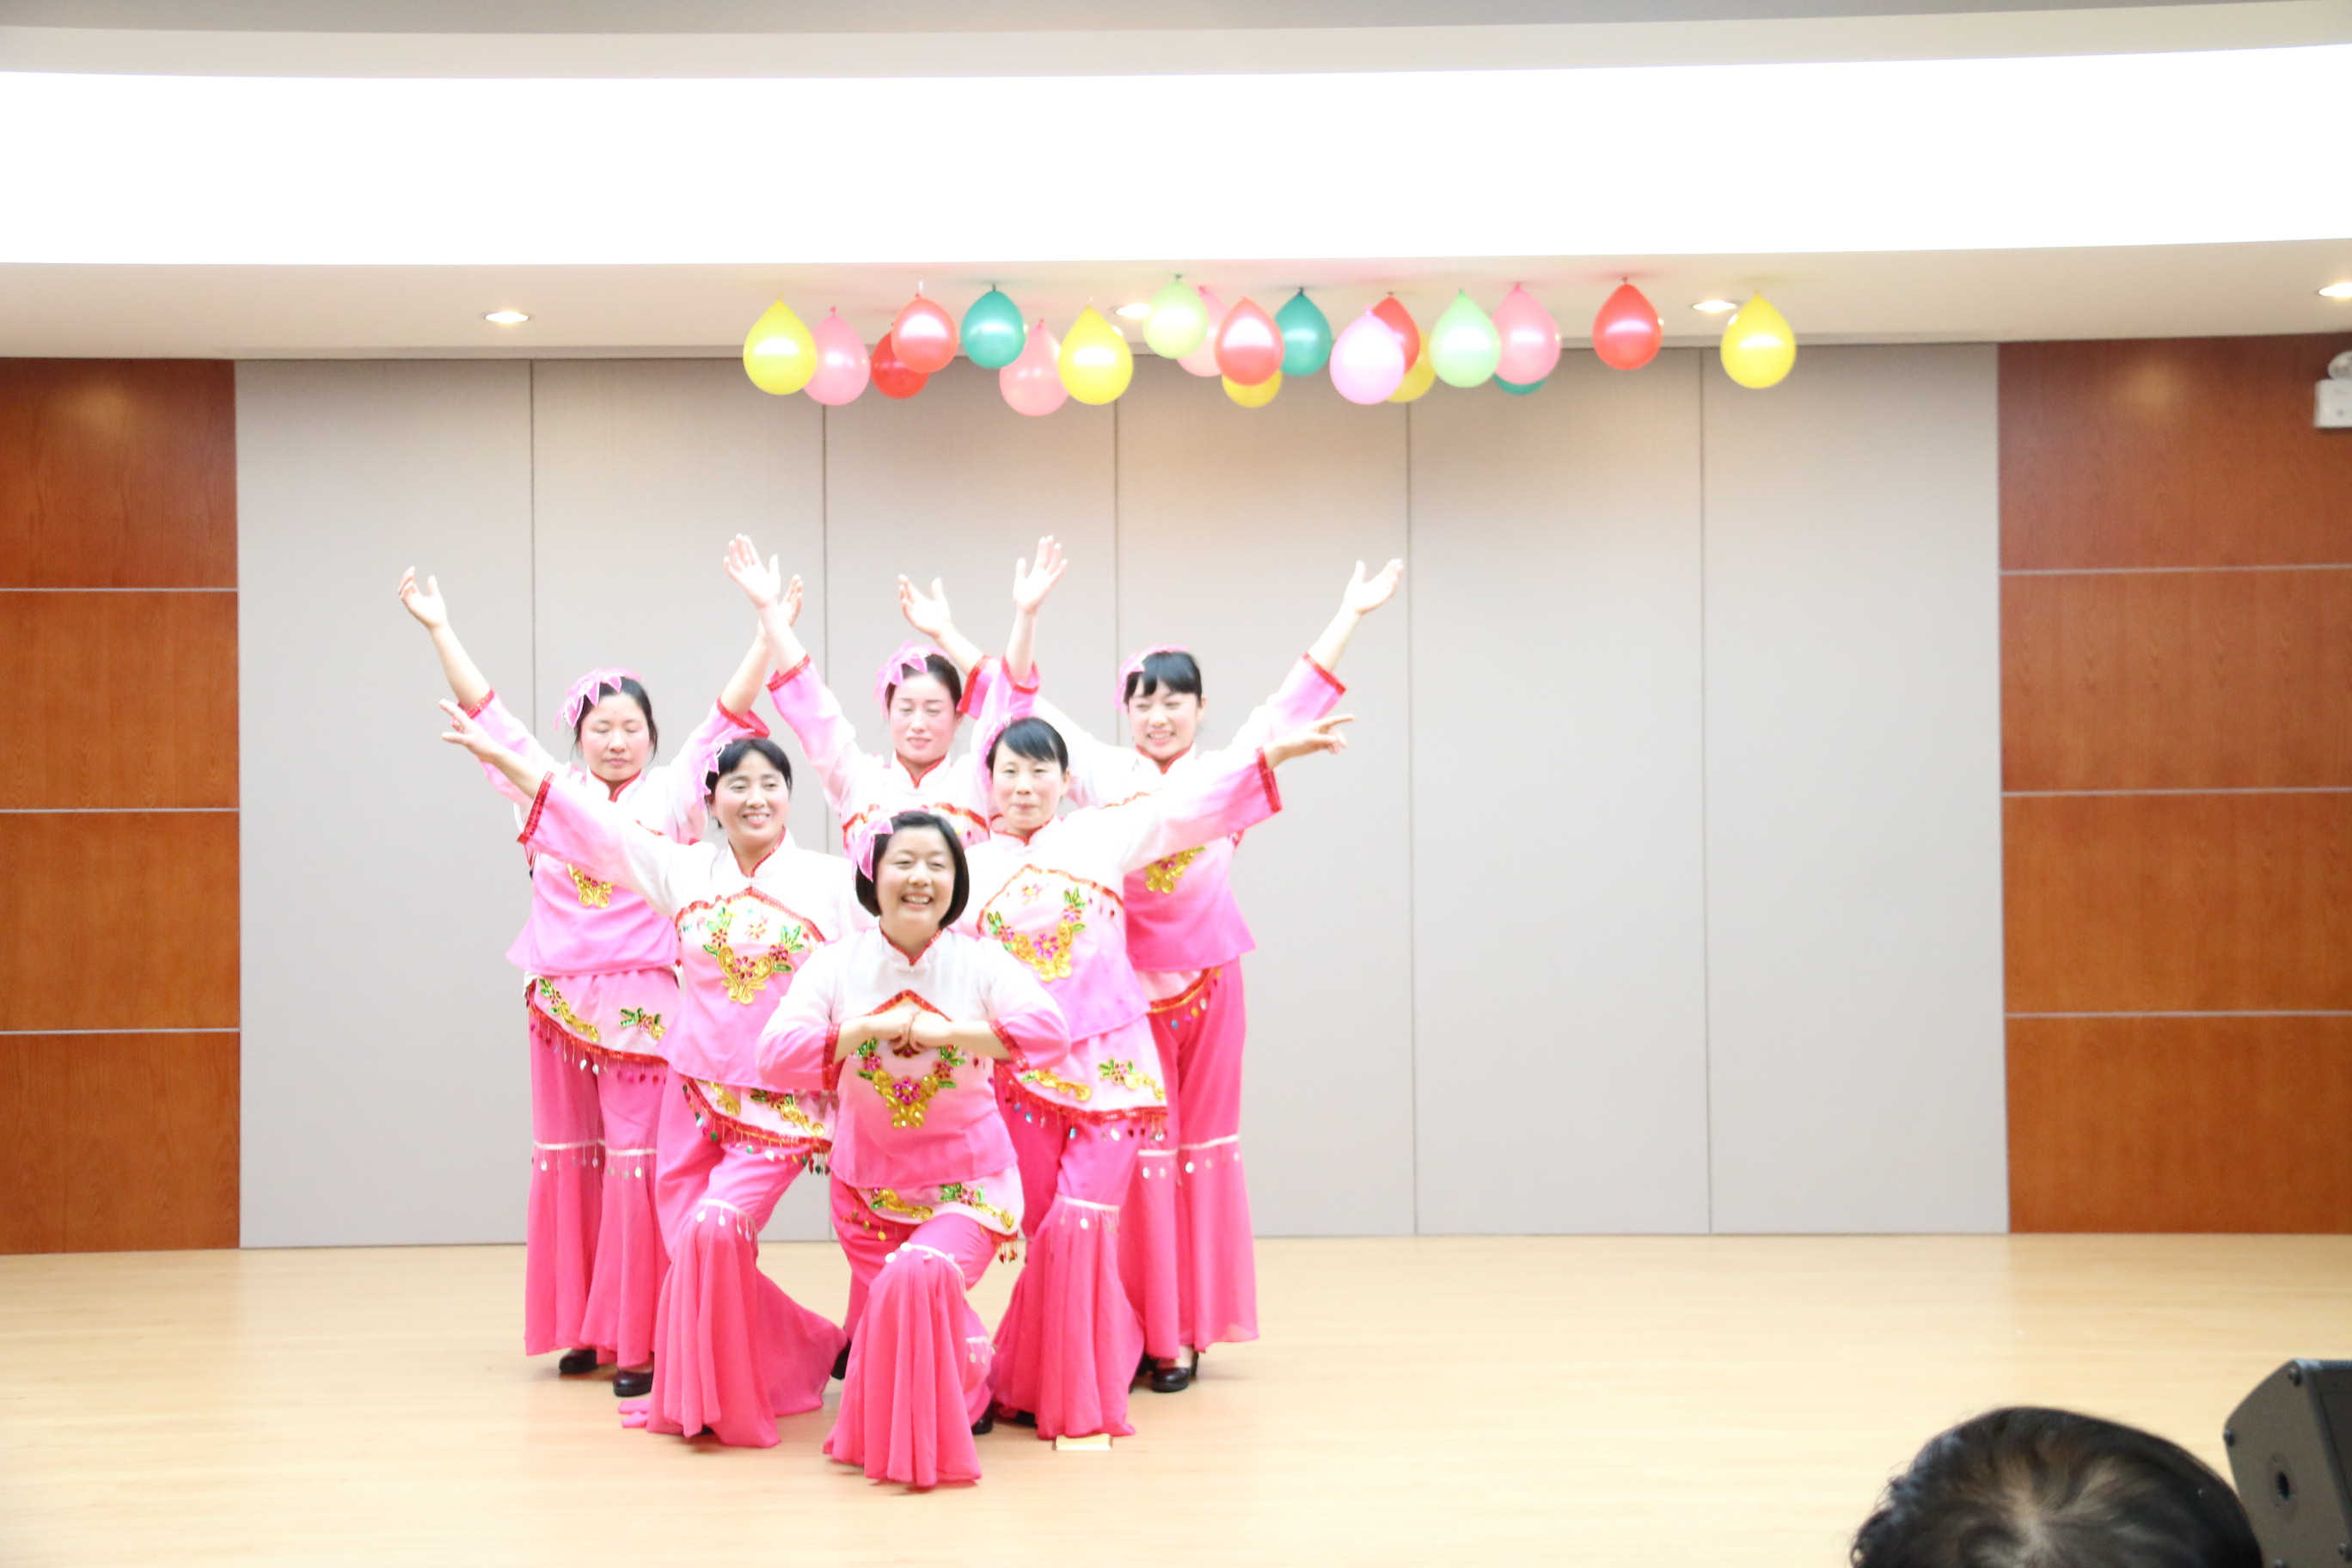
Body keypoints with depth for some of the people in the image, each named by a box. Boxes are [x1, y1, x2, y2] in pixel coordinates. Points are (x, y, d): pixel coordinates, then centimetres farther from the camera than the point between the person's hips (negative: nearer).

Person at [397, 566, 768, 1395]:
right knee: (568, 1161, 9)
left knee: (636, 1162, -6)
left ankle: (639, 1340, -2)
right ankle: (582, 1327, 19)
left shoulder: (672, 792, 4)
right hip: (560, 999, 3)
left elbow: (730, 711, 0)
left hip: (643, 1005, -3)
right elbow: (486, 710, 11)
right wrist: (439, 628, 10)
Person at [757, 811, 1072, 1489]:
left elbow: (1050, 1032, -27)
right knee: (892, 1306, 4)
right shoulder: (839, 963, -6)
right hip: (869, 1179, 3)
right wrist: (870, 1028, -24)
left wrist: (942, 1030, -28)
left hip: (966, 1178, -3)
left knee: (922, 1275, -28)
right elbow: (777, 1056, -18)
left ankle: (932, 1435, -4)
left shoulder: (979, 960, -10)